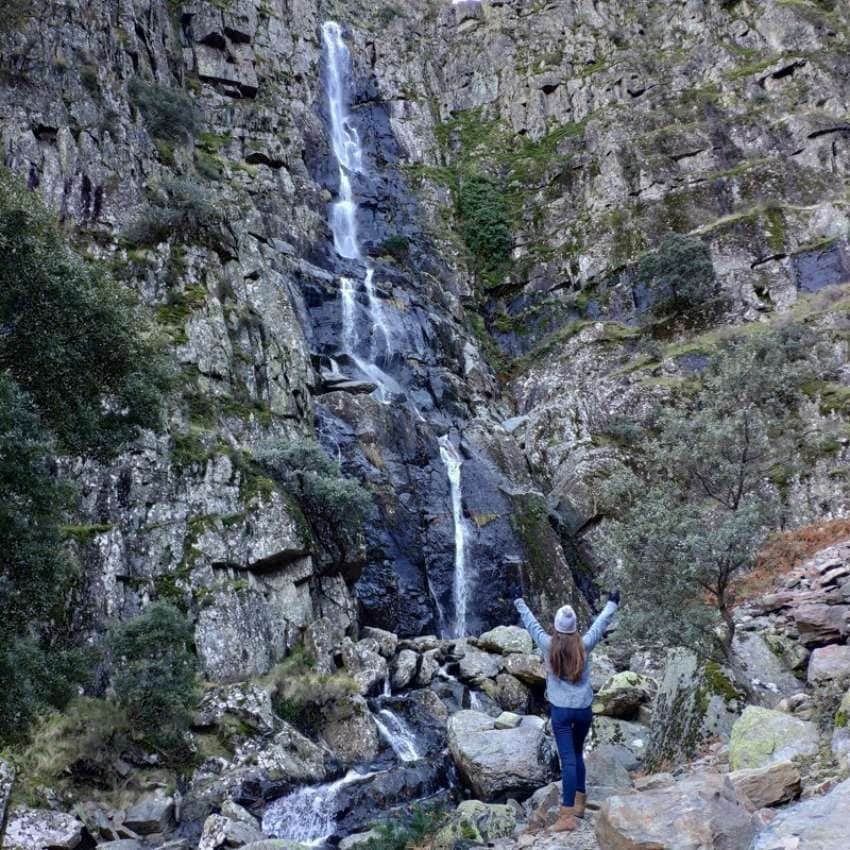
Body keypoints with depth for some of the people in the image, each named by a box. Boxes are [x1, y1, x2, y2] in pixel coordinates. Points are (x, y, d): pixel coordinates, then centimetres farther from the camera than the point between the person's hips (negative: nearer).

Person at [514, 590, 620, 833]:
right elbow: (601, 623, 10)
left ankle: (567, 815, -13)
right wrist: (612, 603, 26)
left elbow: (532, 624, 8)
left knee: (568, 760, -8)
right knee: (577, 755, 21)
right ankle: (579, 803, 29)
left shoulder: (549, 646, -7)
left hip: (560, 710, -2)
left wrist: (521, 605, 26)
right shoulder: (584, 646, -5)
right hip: (584, 709, 2)